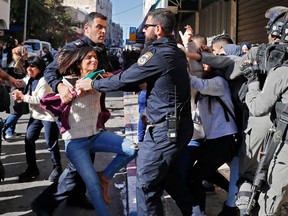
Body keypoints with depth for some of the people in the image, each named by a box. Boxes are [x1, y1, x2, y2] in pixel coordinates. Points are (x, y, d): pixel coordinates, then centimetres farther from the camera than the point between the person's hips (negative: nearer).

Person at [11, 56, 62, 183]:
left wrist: (23, 97, -22)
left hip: (48, 115, -8)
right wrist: (19, 95, -3)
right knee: (28, 140, 3)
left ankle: (57, 168, 18)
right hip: (35, 114, 8)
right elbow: (29, 97, 17)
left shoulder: (44, 81, -16)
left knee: (51, 143, -1)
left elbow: (41, 99, -24)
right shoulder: (30, 80, 10)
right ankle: (32, 168, 16)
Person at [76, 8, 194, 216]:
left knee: (146, 182, 2)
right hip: (180, 125, 10)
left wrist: (92, 84, 2)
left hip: (166, 128, -10)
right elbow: (136, 81, 16)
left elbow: (125, 79, -11)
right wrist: (112, 80, 13)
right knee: (167, 174, 25)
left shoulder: (158, 54, -17)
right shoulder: (175, 52, 12)